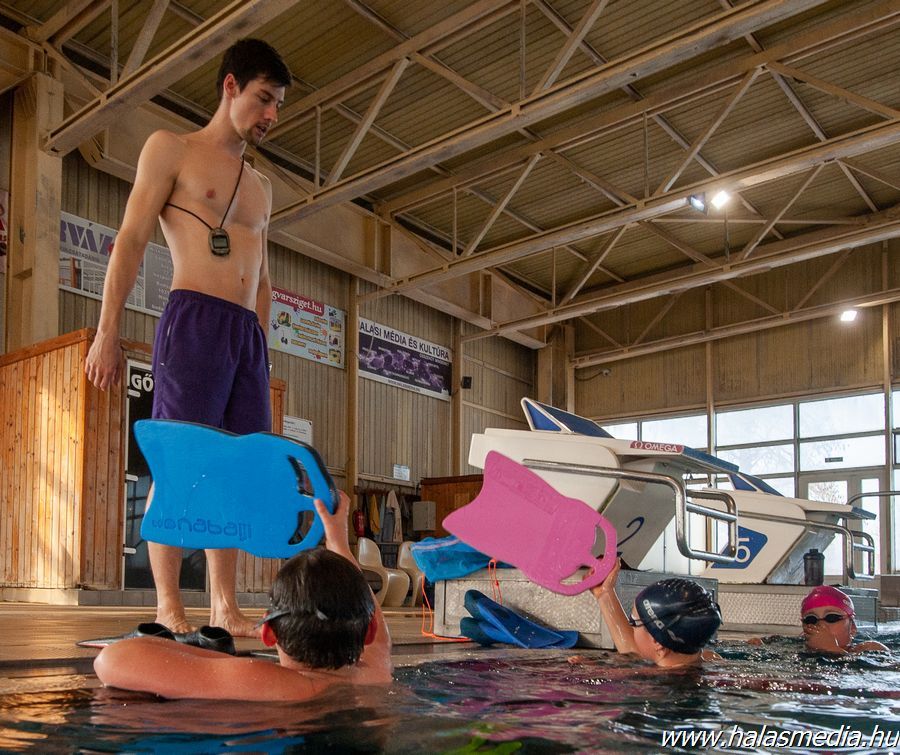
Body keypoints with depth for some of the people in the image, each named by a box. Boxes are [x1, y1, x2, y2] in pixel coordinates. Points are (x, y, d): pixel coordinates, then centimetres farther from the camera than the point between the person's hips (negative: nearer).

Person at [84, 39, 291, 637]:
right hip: (194, 319, -6)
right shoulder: (171, 150, 9)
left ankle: (227, 609, 3)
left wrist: (263, 348, 16)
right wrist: (108, 331, -9)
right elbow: (131, 241, 0)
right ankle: (169, 610, -7)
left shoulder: (261, 187, 26)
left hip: (249, 333, 6)